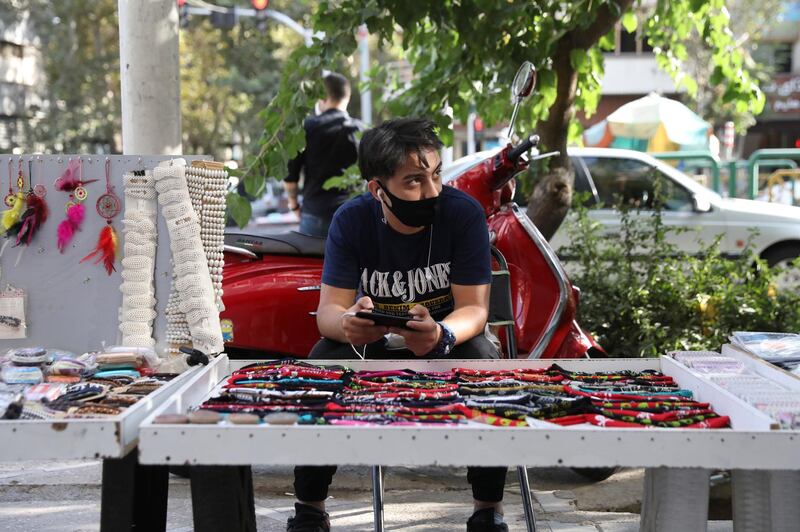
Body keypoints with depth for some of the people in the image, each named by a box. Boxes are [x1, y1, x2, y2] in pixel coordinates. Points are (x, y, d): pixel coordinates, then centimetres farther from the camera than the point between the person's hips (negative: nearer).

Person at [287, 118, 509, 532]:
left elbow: (474, 308, -21)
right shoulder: (351, 220, -15)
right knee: (321, 364, -27)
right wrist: (347, 322, -46)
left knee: (483, 359, -32)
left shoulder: (463, 213, -20)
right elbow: (328, 310, -19)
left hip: (448, 338, -1)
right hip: (373, 342, 1)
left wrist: (442, 335, -45)